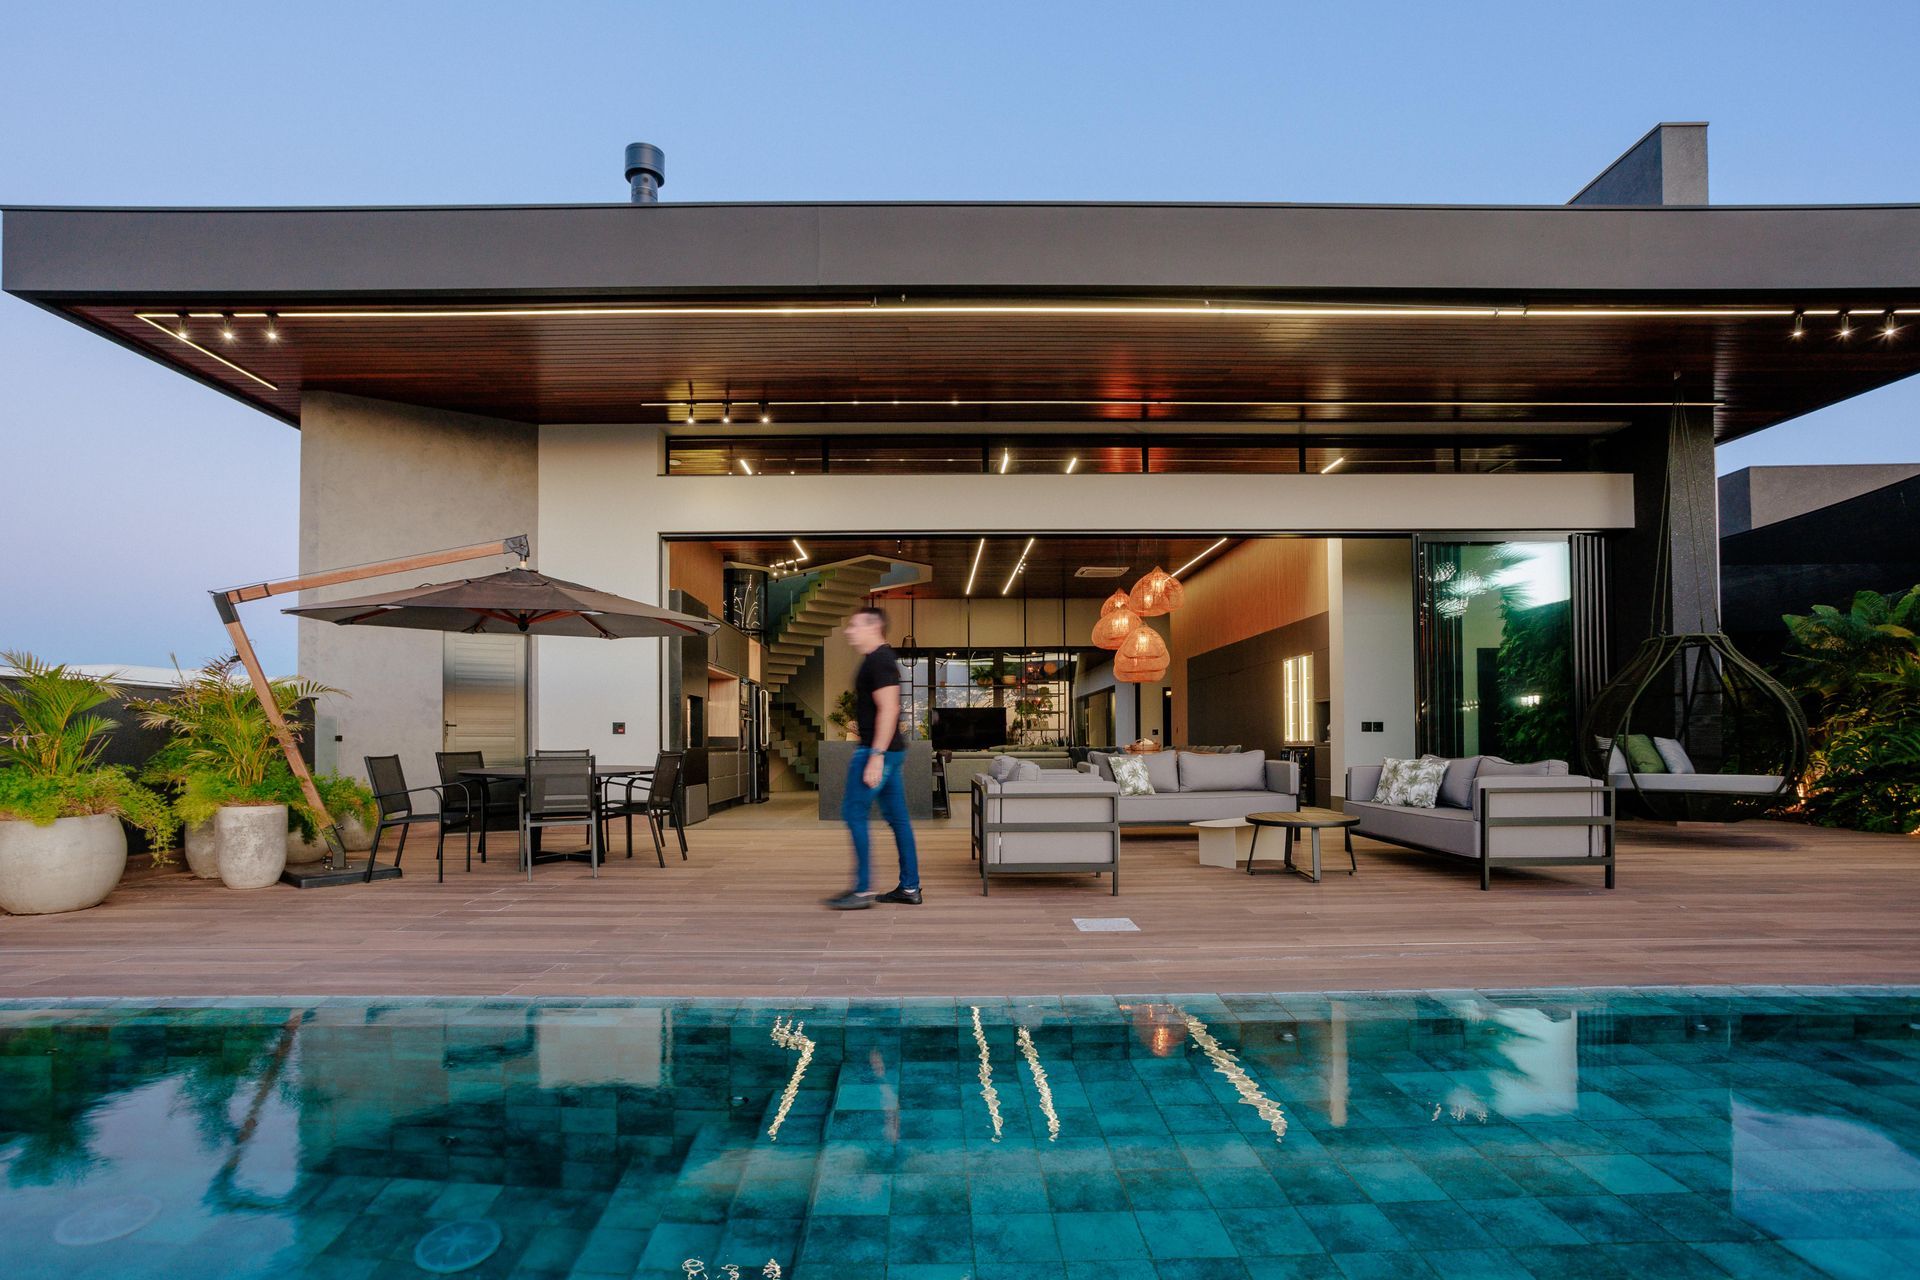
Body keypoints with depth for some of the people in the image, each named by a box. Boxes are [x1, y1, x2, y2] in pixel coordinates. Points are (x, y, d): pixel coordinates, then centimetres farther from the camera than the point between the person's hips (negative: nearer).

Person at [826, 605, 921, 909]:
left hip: (879, 750, -10)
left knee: (854, 812, -6)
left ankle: (863, 890, -3)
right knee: (897, 816, 10)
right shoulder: (878, 659, 17)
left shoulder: (878, 661, -14)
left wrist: (876, 756, -25)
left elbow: (888, 710, -22)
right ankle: (910, 888, 14)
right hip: (890, 750, 10)